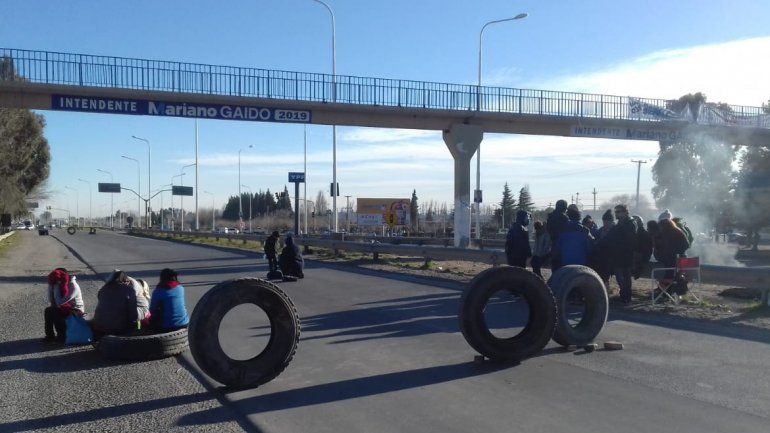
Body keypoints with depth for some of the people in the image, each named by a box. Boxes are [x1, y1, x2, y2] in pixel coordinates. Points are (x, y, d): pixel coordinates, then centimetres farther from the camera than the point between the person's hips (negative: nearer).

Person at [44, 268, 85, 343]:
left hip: (76, 311, -8)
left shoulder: (73, 287, -24)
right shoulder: (61, 285, 0)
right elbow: (51, 302, -4)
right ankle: (50, 335, -3)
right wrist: (50, 286, -12)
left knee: (54, 313, -24)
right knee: (48, 310, -11)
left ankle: (62, 337, -11)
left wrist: (56, 288, -24)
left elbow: (59, 303, -29)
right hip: (66, 308, 8)